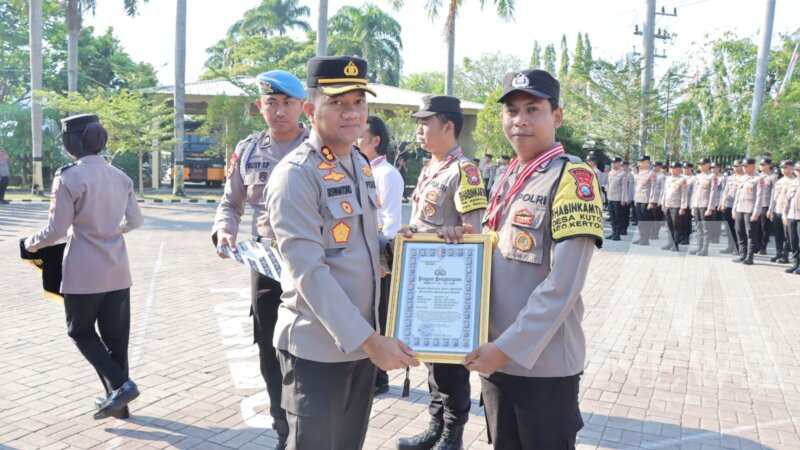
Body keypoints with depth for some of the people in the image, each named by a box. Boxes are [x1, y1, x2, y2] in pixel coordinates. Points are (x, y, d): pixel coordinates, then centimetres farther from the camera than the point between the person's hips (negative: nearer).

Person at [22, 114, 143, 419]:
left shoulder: (69, 177, -12)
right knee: (116, 336, 13)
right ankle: (117, 399, 21)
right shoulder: (120, 176, 6)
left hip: (84, 273, -5)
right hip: (117, 270, 6)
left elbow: (57, 229, -12)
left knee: (81, 333, 13)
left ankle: (120, 385, -1)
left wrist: (32, 243, 7)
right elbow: (135, 221, 12)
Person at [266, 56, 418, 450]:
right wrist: (371, 340, -23)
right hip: (318, 348, -7)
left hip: (363, 341, 7)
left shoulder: (361, 165, 9)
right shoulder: (295, 176, -16)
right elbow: (309, 274, -22)